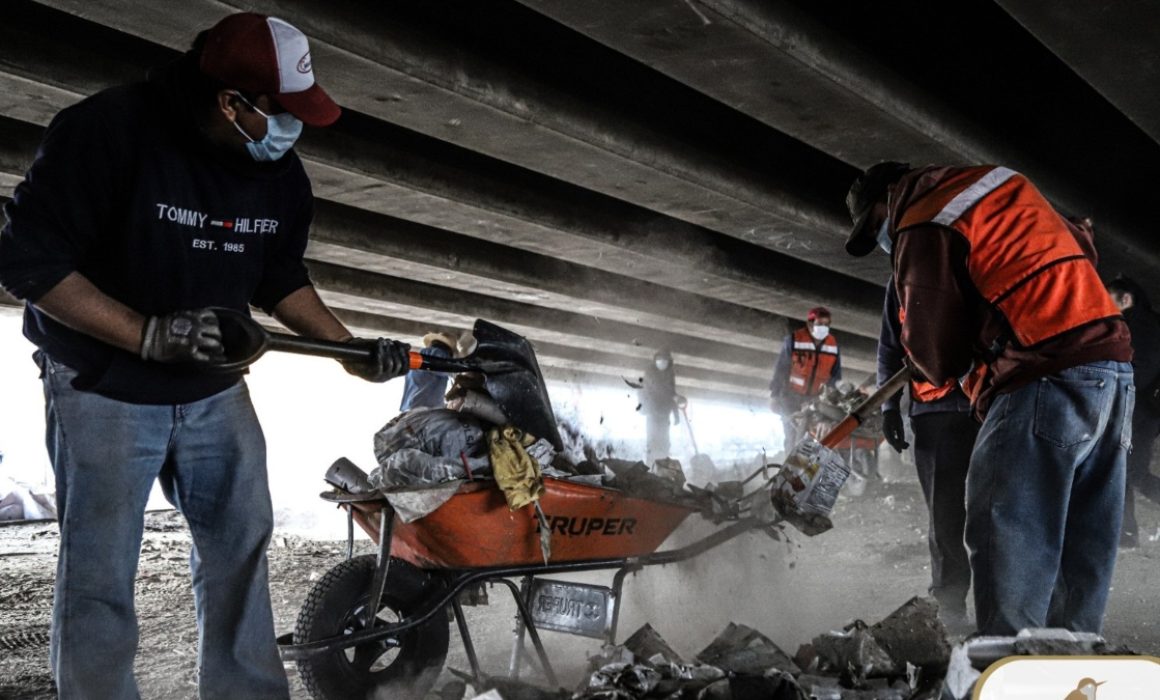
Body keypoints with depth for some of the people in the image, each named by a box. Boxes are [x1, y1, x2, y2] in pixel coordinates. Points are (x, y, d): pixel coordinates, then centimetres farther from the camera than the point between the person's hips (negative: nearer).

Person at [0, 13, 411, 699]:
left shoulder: (283, 175, -4)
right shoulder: (110, 130, -22)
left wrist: (353, 349, -1)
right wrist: (148, 334, -29)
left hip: (215, 390, 6)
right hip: (103, 388, -5)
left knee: (241, 546, 11)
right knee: (100, 577, 0)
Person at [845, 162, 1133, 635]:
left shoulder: (923, 227, -5)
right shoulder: (1004, 182, 21)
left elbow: (936, 352, -6)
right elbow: (1084, 250, 32)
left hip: (1047, 381, -9)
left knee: (1008, 554, -6)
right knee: (1081, 557, 12)